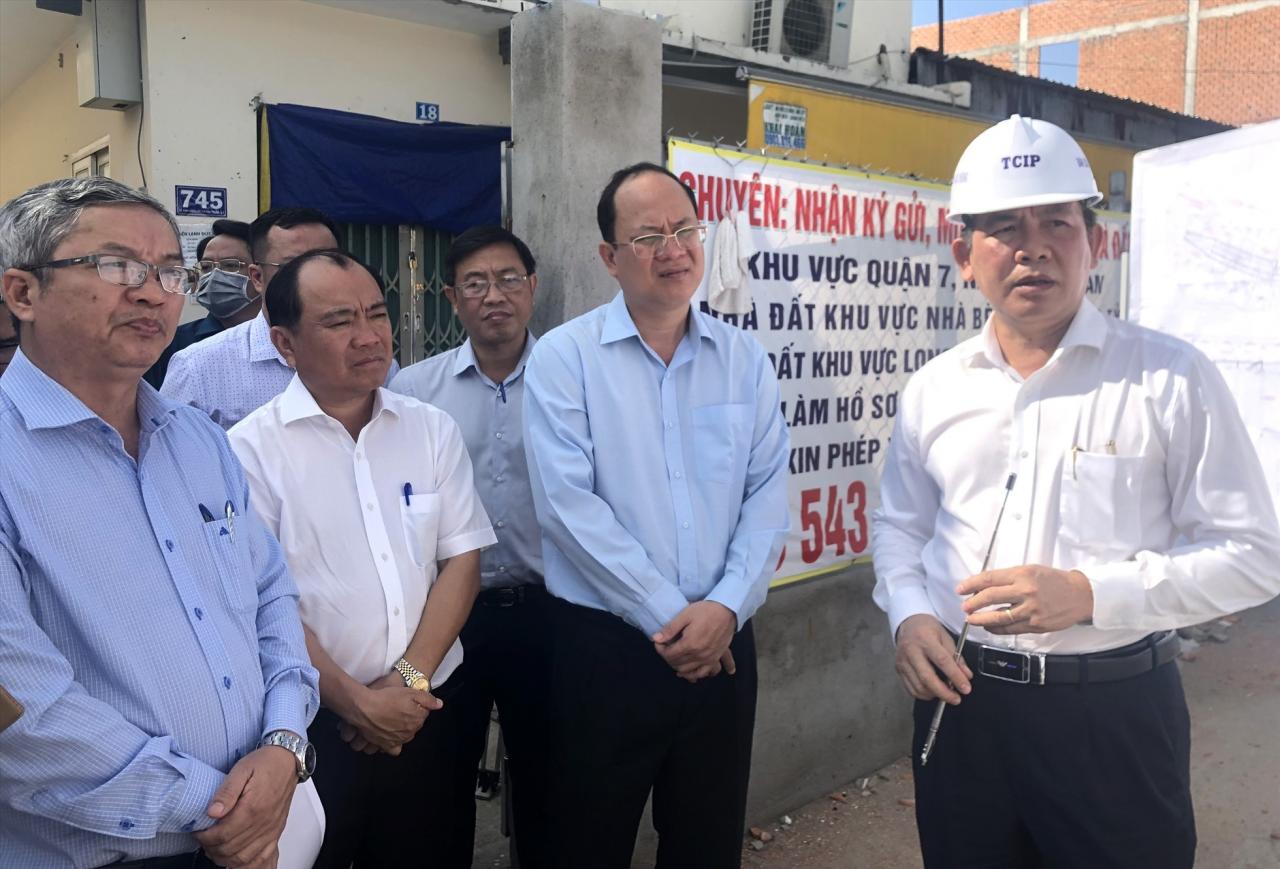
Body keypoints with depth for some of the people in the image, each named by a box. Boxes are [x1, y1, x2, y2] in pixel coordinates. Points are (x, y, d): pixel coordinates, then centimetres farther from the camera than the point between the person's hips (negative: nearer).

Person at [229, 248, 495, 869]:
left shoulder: (433, 430, 4)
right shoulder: (251, 449, -7)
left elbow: (461, 561, 1)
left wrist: (409, 680, -9)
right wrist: (356, 701, -11)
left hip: (427, 711, 4)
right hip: (314, 724, -3)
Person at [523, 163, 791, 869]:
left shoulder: (745, 359, 5)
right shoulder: (564, 357, -6)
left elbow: (768, 494, 1)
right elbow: (568, 503, -14)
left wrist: (726, 607, -12)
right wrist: (665, 616, -14)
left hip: (722, 643, 3)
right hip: (605, 645, -3)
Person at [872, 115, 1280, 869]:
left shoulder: (1172, 378, -6)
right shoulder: (933, 389, 4)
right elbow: (901, 527, 15)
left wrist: (1090, 593, -19)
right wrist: (910, 616, -5)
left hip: (1115, 712, -3)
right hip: (960, 702, 3)